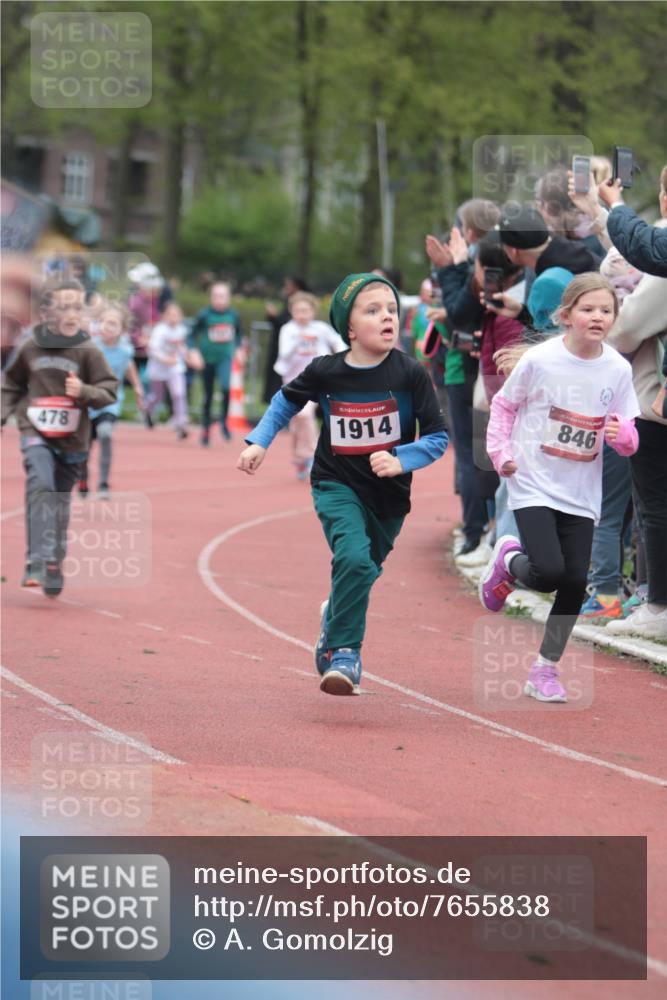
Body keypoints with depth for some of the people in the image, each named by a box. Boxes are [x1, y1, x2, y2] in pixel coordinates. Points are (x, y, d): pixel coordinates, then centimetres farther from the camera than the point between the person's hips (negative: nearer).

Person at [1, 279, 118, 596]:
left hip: (72, 439, 1)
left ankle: (54, 569, 22)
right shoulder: (29, 348, -1)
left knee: (60, 503, 8)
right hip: (35, 432, -1)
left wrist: (84, 391, -20)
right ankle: (37, 561, -27)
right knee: (41, 486, -23)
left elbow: (109, 390, -2)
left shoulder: (87, 351, -5)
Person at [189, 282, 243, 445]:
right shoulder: (204, 315, -9)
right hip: (208, 359, 0)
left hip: (225, 357, 0)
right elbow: (192, 335, -4)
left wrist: (238, 347, 4)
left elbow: (238, 333, 16)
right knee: (208, 396, 8)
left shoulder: (233, 315, -2)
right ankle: (205, 430, 23)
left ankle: (224, 421, -5)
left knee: (225, 387, -25)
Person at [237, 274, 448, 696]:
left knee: (361, 572, 15)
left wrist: (401, 460, -23)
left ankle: (334, 618, 49)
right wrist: (259, 441, 3)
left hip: (389, 494, 2)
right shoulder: (326, 372, -10)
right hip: (337, 486, -2)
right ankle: (344, 653, -14)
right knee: (354, 558, -25)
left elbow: (438, 437, -8)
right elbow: (287, 400, 12)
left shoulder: (410, 374, -13)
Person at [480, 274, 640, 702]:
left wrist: (621, 434, -19)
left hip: (581, 494, 3)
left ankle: (545, 670, 16)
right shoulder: (540, 360, -12)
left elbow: (629, 440, 3)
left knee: (575, 582, -1)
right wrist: (500, 453, -6)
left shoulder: (618, 369, -3)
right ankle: (510, 559, 18)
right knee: (548, 572, -19)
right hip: (533, 486, -3)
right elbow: (504, 405, 3)